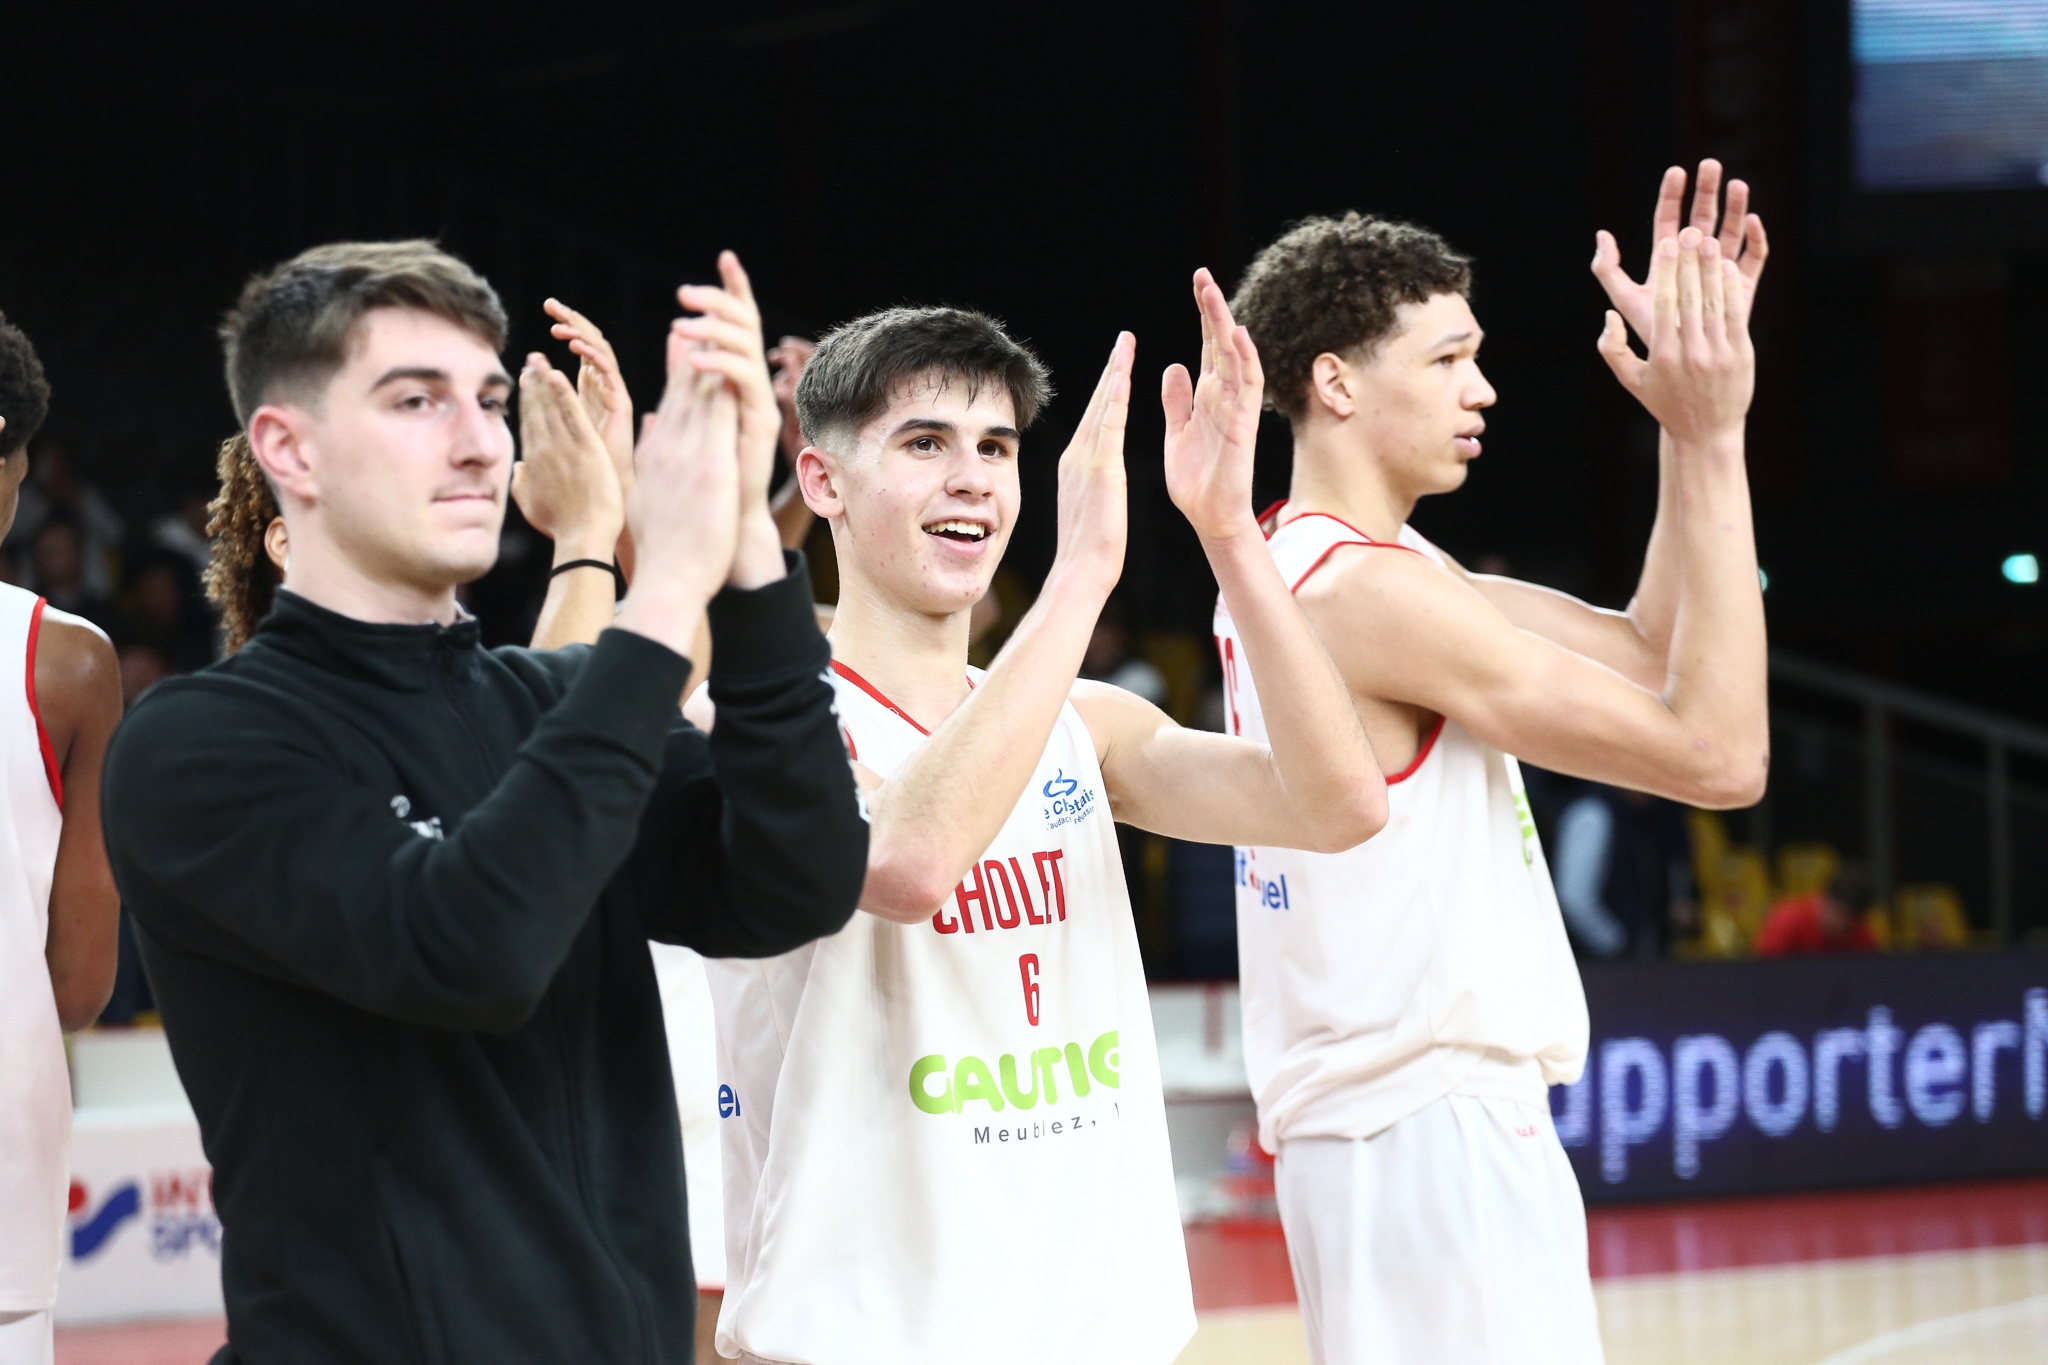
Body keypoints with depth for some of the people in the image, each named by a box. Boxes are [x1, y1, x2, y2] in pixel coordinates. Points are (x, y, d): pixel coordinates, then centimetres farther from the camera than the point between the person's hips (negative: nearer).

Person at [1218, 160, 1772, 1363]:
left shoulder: (1295, 569, 13)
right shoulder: (1368, 588, -16)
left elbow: (1645, 652, 15)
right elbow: (1721, 754, -16)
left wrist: (1692, 425, 8)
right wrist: (1713, 440, -13)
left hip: (1397, 1120, 10)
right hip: (1434, 1130, -10)